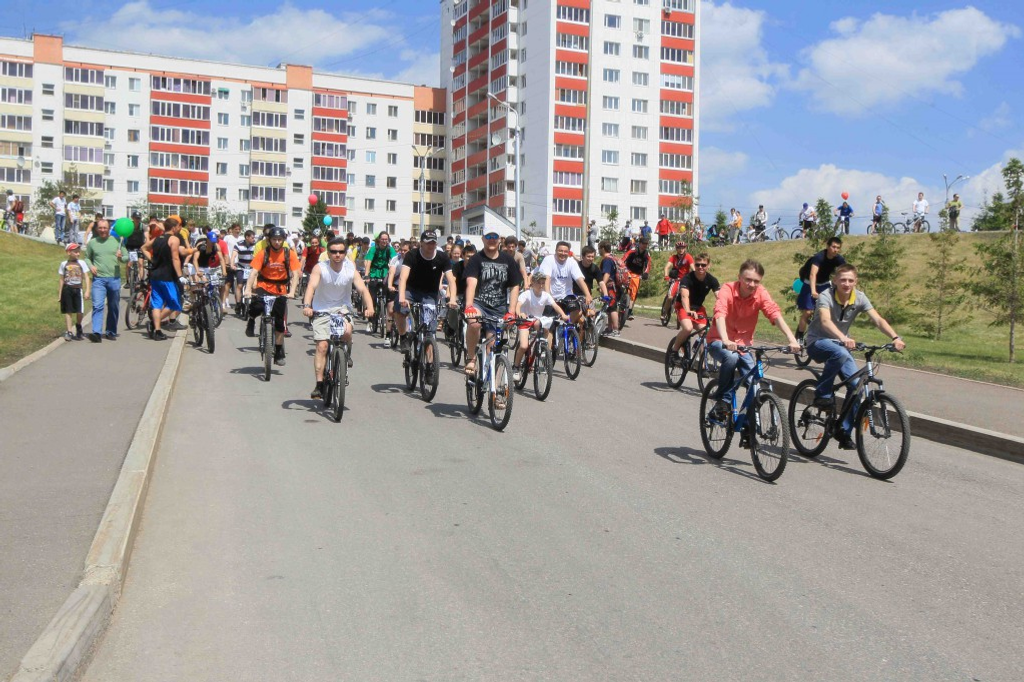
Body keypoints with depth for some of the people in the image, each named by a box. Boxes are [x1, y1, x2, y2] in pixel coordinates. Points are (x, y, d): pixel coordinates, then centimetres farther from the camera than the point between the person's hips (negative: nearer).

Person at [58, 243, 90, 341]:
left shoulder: (81, 263, 6)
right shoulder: (64, 264, 7)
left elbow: (86, 277, 4)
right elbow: (61, 280, 10)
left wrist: (87, 291, -6)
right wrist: (59, 294, 8)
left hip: (78, 289, 0)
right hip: (67, 289, 0)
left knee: (80, 311, -6)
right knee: (68, 311, -1)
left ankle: (78, 329, 18)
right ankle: (69, 332, 2)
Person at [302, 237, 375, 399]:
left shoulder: (351, 271, -10)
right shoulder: (320, 268, -14)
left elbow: (363, 289, -20)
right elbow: (311, 286, -28)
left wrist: (370, 307, -39)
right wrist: (306, 305, -46)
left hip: (342, 308, 1)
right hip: (322, 311, 0)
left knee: (347, 332, -30)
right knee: (322, 346, -12)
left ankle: (346, 354, 4)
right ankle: (319, 384, -5)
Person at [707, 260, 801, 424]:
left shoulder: (761, 293, -13)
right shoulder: (727, 290, -21)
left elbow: (775, 314, -26)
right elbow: (720, 315, -37)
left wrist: (791, 339, -42)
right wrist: (725, 341, -55)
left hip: (744, 344, 4)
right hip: (719, 341, -4)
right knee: (731, 357, -37)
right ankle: (722, 402, -16)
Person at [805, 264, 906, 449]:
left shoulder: (859, 298, -8)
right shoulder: (826, 296, -21)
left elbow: (878, 320, -19)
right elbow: (825, 321, -40)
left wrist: (895, 338, -37)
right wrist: (843, 338, -58)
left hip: (840, 344, 5)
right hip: (817, 343, -5)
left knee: (856, 384, -11)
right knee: (840, 353, -38)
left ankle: (844, 432, 3)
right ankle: (822, 394, -20)